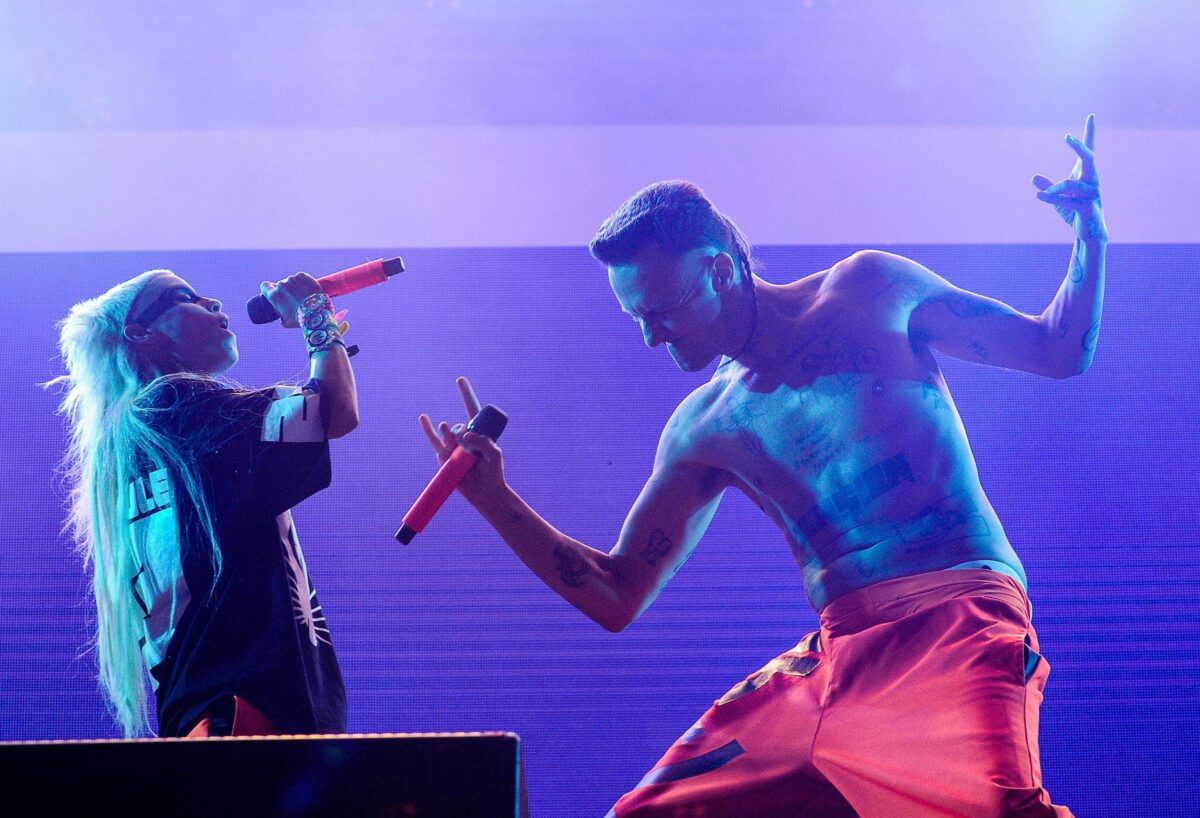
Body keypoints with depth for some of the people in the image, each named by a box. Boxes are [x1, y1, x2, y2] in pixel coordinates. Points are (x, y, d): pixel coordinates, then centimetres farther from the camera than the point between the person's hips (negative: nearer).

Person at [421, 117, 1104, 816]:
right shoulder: (703, 432, 12)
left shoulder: (870, 289, 6)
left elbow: (1058, 353, 11)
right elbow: (616, 597, 14)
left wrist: (1091, 234, -6)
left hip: (964, 611, -3)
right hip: (840, 651, 4)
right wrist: (494, 498, 7)